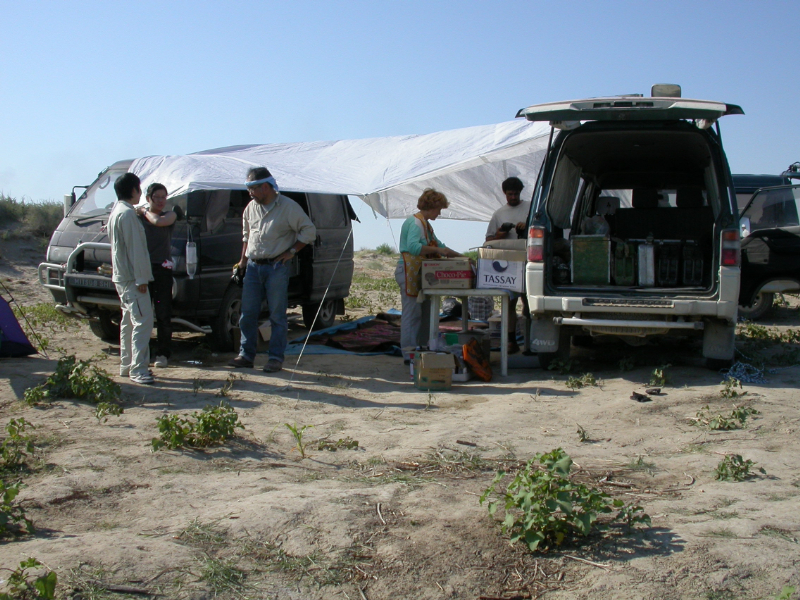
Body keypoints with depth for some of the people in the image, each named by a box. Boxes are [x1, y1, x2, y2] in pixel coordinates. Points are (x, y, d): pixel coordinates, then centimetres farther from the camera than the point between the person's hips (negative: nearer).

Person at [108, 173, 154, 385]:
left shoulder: (117, 212, 17)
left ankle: (126, 365, 20)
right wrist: (141, 278, -20)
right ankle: (138, 369, -15)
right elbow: (134, 248, -20)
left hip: (122, 277, 11)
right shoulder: (127, 213, -16)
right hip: (132, 277, -11)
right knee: (143, 321, -13)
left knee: (129, 321, 15)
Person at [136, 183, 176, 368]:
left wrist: (145, 211, -1)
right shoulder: (137, 217, 9)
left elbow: (158, 221, -14)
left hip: (162, 269, -1)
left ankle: (163, 353, 7)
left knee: (163, 314, 0)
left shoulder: (170, 215, 8)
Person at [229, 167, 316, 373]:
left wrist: (291, 251, -9)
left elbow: (309, 231, -4)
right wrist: (243, 261, 16)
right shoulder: (251, 208, 11)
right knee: (248, 313, 5)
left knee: (277, 315, -1)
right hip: (253, 267, 5)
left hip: (276, 268, -5)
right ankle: (246, 356, 13)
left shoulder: (288, 207, -7)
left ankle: (276, 358, 5)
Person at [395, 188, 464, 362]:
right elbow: (412, 246, -29)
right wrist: (437, 250, -26)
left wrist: (459, 256, 22)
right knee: (412, 313, -8)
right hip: (409, 273, -10)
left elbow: (438, 244, 28)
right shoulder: (415, 223, -13)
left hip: (420, 274, 10)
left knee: (425, 313, 10)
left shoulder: (425, 224, 19)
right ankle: (409, 354, -5)